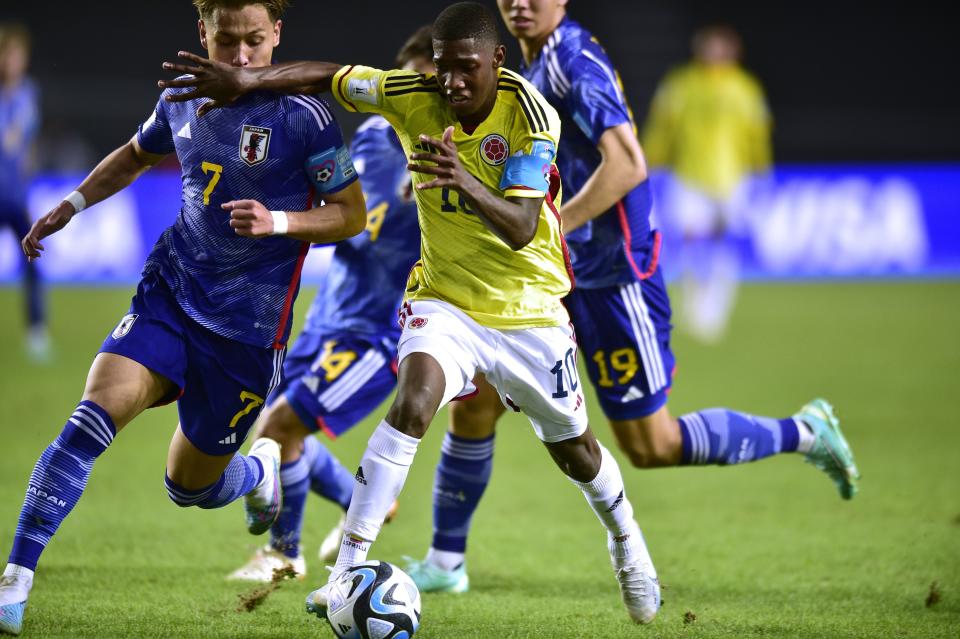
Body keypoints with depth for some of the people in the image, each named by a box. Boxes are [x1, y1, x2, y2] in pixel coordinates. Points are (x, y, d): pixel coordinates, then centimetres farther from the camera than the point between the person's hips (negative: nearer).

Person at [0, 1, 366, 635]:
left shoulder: (304, 116, -13)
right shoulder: (184, 97, 3)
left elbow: (352, 214, -6)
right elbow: (137, 156, 25)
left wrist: (278, 222, -22)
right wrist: (72, 204, 15)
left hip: (248, 327, -3)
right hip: (169, 295, 3)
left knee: (190, 486, 8)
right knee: (95, 415, -20)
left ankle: (263, 468, 44)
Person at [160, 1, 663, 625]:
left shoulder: (531, 115, -23)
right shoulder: (413, 95, -14)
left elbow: (521, 228, -33)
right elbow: (328, 76, -2)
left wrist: (467, 183, -51)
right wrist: (246, 78, -17)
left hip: (528, 308, -1)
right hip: (445, 298, 1)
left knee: (574, 449, 15)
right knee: (413, 401, -28)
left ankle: (625, 538, 48)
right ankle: (348, 569, -29)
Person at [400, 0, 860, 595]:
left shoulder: (573, 60, -18)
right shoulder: (535, 66, 11)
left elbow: (628, 165, -28)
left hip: (612, 279, -9)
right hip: (556, 278, 9)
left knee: (651, 446, -2)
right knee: (474, 404, 4)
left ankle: (804, 433, 16)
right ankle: (444, 563, 15)